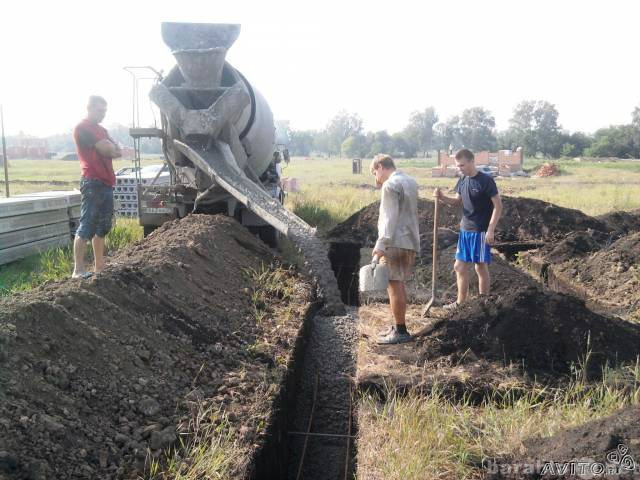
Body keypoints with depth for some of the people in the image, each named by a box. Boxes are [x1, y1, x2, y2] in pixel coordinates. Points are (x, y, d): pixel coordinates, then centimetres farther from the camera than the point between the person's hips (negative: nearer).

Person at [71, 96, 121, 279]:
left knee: (102, 227, 11)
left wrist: (109, 148, -6)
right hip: (92, 182, -9)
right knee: (86, 227, -11)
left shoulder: (101, 130, 22)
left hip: (106, 182, 9)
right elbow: (107, 150, -14)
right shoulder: (82, 128, -6)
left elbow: (116, 151, 14)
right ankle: (78, 270, -11)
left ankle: (99, 266, 18)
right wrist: (112, 147, 6)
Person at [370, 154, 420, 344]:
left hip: (396, 243, -10)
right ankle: (398, 327, 23)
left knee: (394, 285, -6)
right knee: (398, 285, 15)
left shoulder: (390, 185, -11)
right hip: (411, 241, 10)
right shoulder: (410, 181, 18)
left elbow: (390, 217, -21)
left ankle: (401, 331, -2)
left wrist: (381, 243, -24)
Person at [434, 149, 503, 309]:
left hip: (481, 232, -7)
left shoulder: (486, 181, -14)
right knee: (459, 267, 10)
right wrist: (442, 198, -1)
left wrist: (491, 230, -17)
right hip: (465, 231, 7)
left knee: (481, 267, 2)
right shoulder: (462, 181, 7)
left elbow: (498, 206, -13)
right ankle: (460, 302, 23)